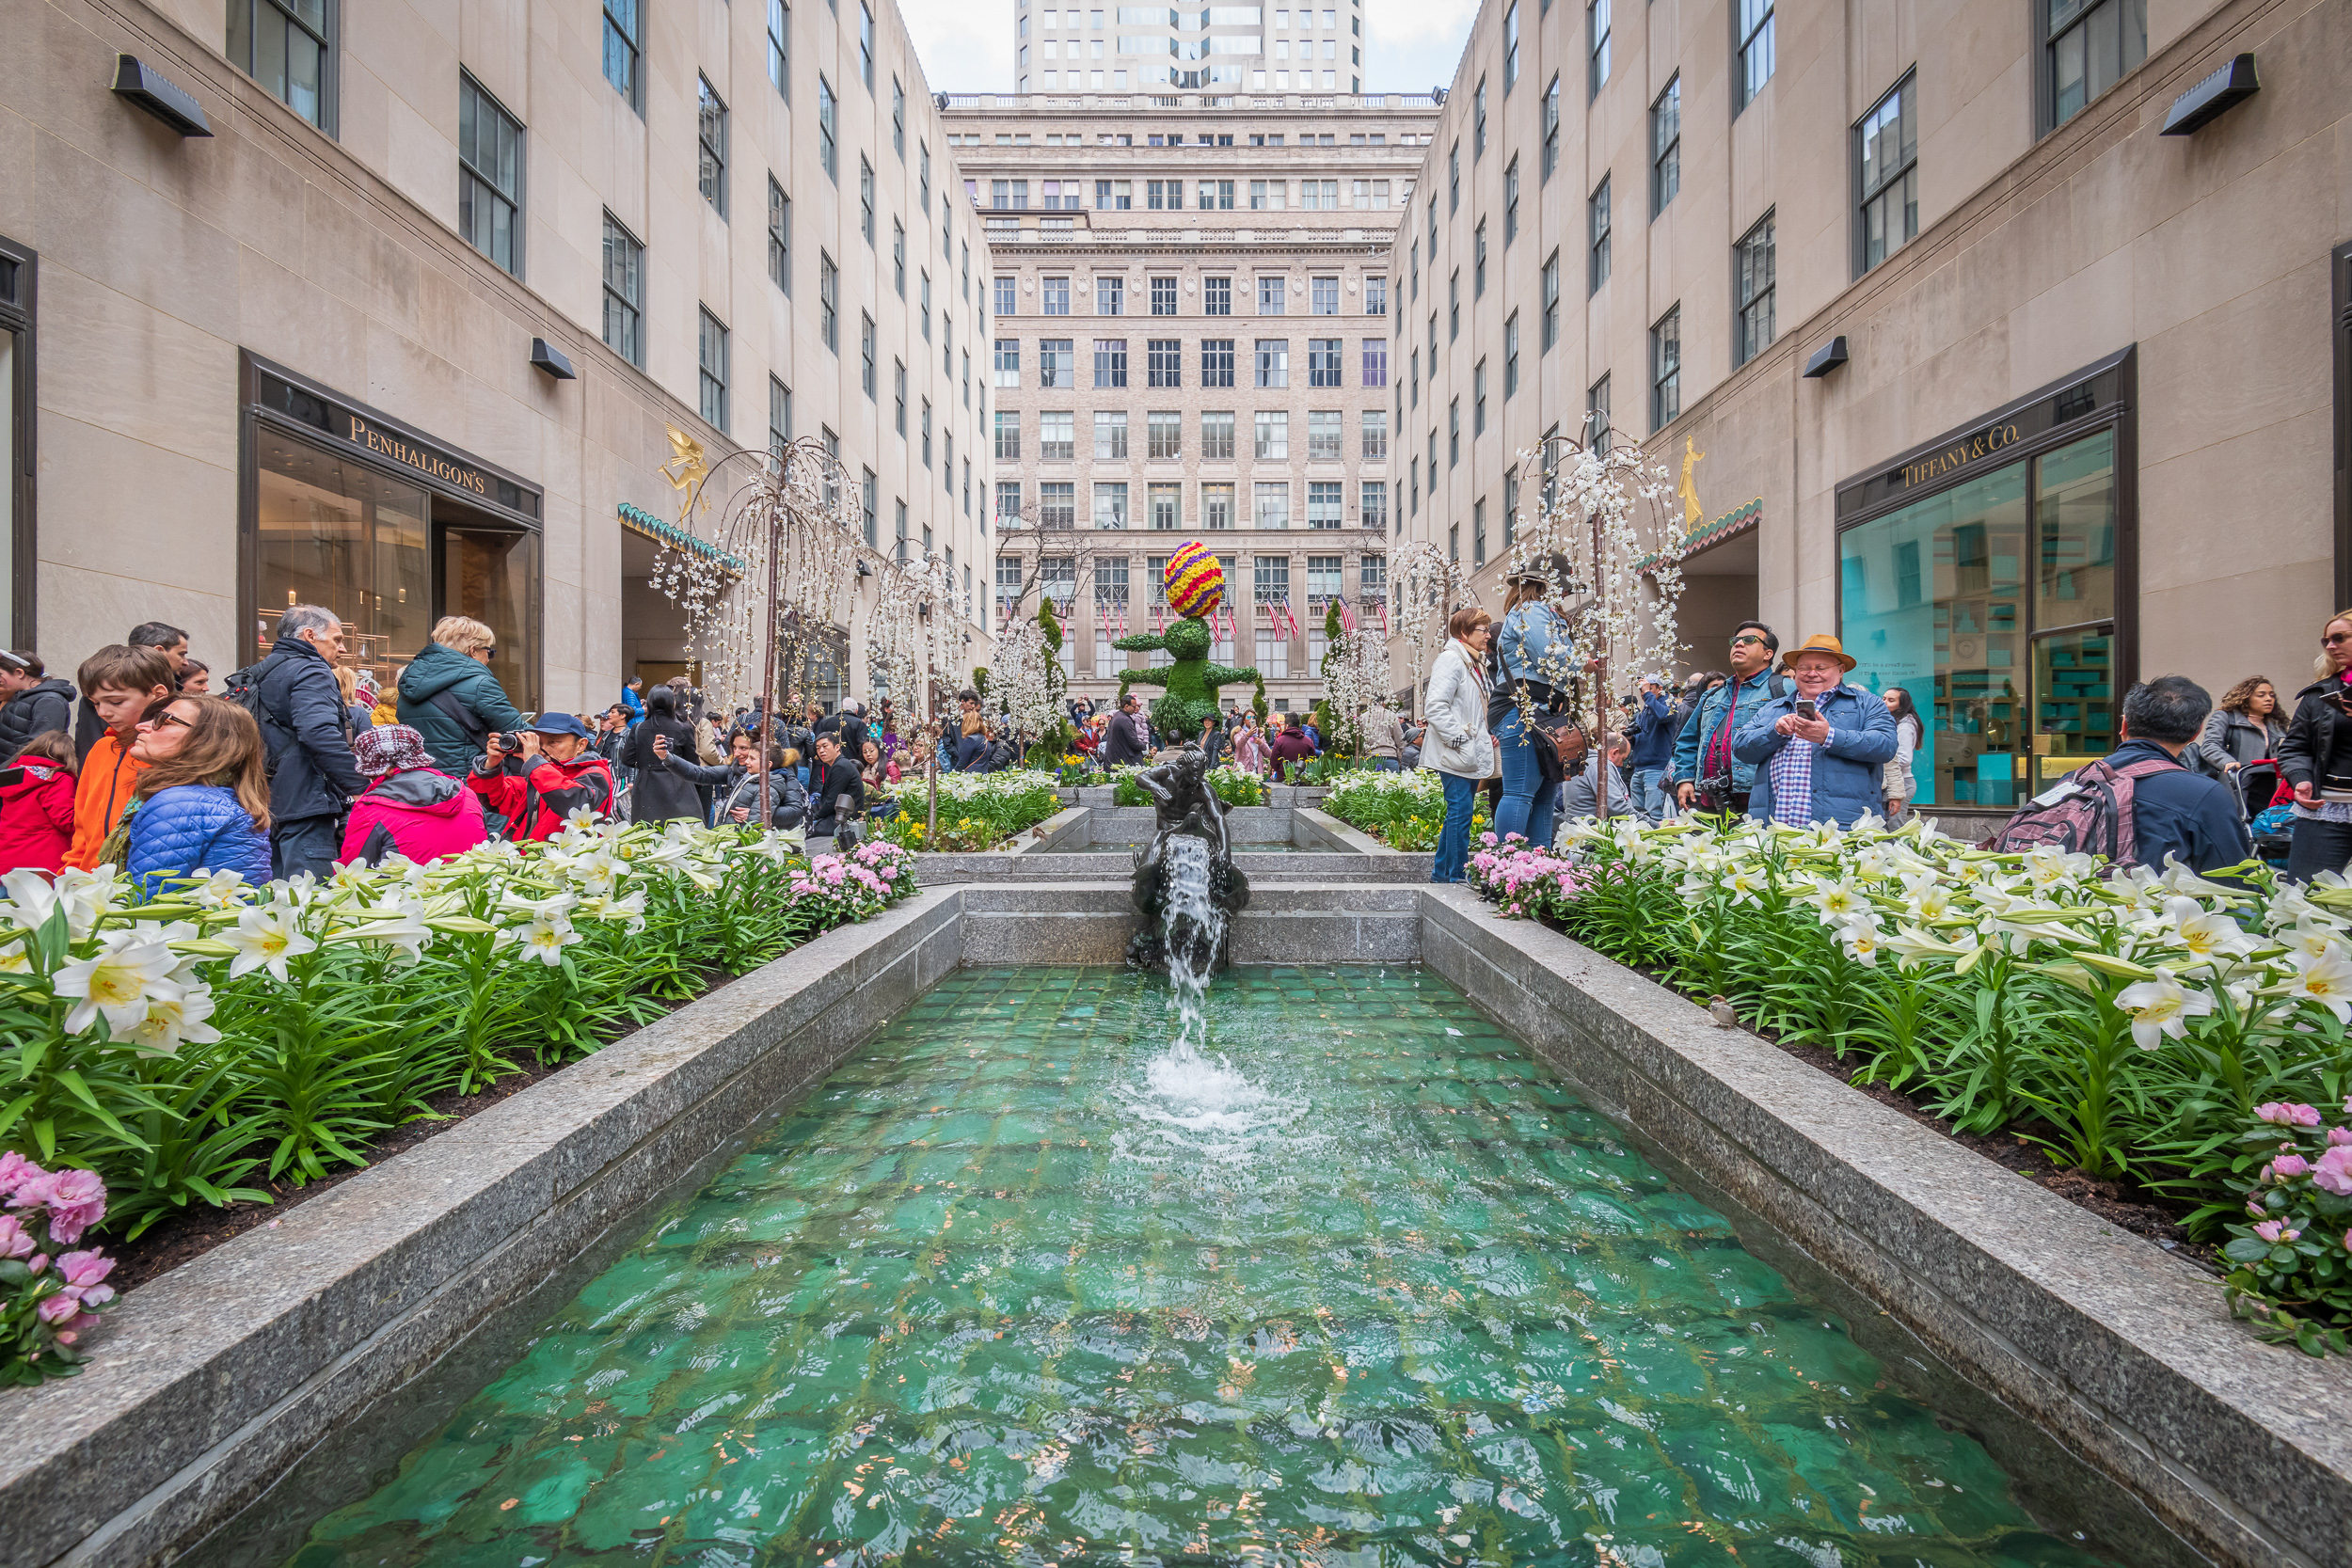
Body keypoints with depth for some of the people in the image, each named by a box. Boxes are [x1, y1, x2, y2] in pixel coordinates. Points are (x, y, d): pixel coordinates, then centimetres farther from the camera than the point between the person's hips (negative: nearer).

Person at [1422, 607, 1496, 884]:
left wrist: (1485, 736, 15)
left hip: (1471, 754, 10)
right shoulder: (1451, 660, -12)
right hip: (1456, 755, -10)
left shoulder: (1475, 663, 20)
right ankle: (1458, 875, -2)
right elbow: (1435, 706, -21)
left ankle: (1441, 870, 23)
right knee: (1460, 812, -8)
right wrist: (1458, 738, -21)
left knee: (1459, 812, 13)